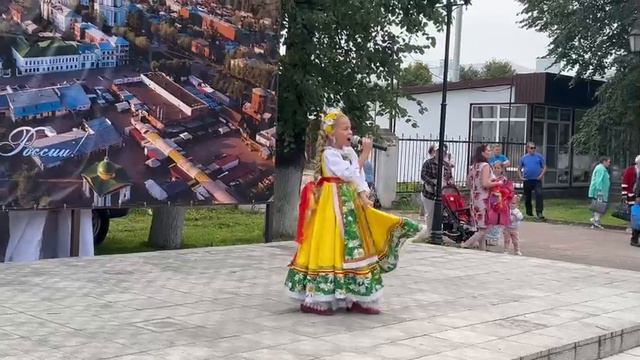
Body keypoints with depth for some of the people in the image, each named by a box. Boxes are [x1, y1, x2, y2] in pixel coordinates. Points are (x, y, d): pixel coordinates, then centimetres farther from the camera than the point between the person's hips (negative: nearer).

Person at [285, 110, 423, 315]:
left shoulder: (349, 152, 12)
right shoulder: (329, 154, -13)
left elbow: (359, 177, 12)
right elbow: (350, 174, -22)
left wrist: (363, 195, -5)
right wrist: (365, 154, -18)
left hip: (350, 203, 9)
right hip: (334, 205, -9)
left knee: (351, 248, 9)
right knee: (331, 249, -7)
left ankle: (352, 297, 16)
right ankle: (314, 300, 0)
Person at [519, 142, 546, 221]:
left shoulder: (539, 156, 3)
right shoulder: (524, 158, 7)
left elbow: (544, 167, 5)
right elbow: (519, 168, 16)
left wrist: (541, 175, -9)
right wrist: (521, 176, 2)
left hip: (537, 180, -2)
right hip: (527, 181, 2)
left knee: (539, 195, -18)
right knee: (527, 197, 10)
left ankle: (539, 213, -18)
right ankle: (529, 213, 25)